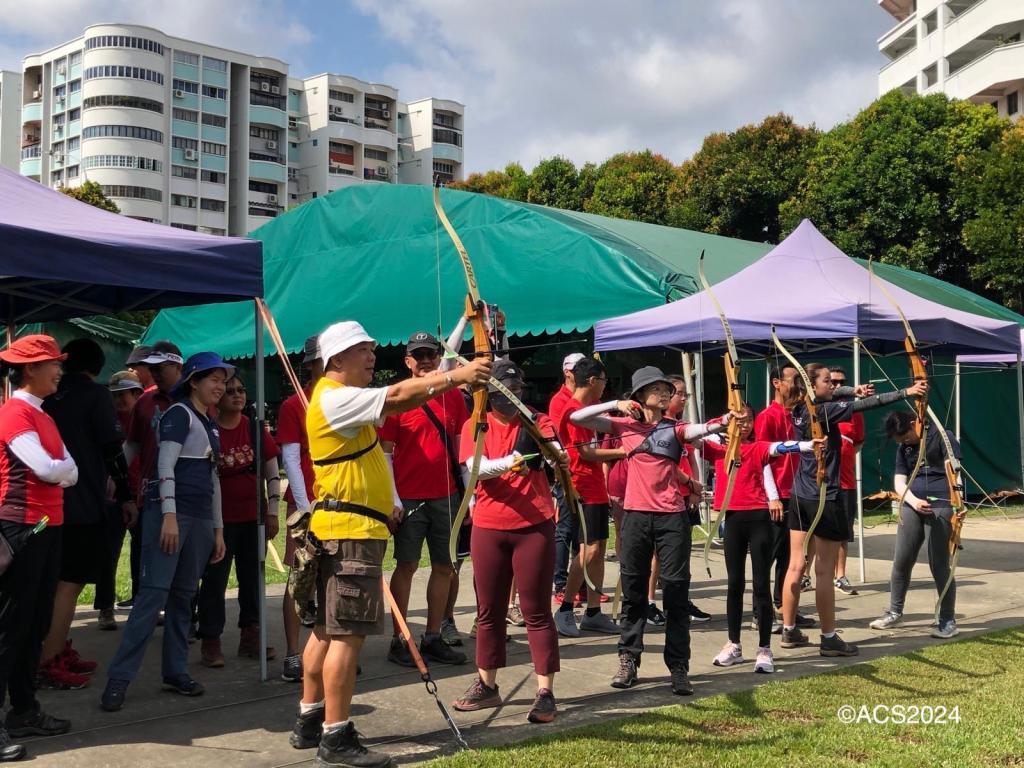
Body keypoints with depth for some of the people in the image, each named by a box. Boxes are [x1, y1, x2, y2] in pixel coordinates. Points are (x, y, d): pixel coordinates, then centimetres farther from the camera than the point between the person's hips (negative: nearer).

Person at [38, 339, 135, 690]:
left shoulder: (48, 396, 12)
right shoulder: (95, 394, -7)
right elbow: (113, 450, -11)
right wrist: (126, 496, -3)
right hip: (82, 504, -7)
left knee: (61, 581, 17)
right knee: (70, 583, -5)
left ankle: (61, 651, 22)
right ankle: (49, 665, -7)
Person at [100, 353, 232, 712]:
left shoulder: (211, 426, 20)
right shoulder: (179, 413, -4)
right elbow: (165, 466, -13)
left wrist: (218, 529, 20)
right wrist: (169, 515, -22)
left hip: (201, 517, 8)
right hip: (170, 511, -8)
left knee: (184, 595, 8)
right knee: (154, 591, -13)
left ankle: (175, 671, 13)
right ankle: (119, 676, -11)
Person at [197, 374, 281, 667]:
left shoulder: (255, 429, 4)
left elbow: (272, 474, 8)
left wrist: (272, 511, 2)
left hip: (253, 516, 4)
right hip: (219, 518, -3)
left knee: (252, 577, 10)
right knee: (214, 579, 0)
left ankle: (250, 637, 20)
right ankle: (210, 641, 8)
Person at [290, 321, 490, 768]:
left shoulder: (345, 397, 20)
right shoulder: (334, 398, -13)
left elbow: (397, 401, 13)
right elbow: (396, 396, -22)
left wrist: (453, 379, 2)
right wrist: (454, 376, -21)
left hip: (347, 528, 11)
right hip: (349, 528, -11)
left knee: (328, 629, 14)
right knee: (347, 633, -9)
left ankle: (310, 722, 22)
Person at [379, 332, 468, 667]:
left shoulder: (453, 397, 8)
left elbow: (461, 447, 13)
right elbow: (385, 452, -5)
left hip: (446, 496, 4)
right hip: (409, 498, -4)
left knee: (444, 567, 7)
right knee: (407, 566, 2)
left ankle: (433, 639, 18)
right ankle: (399, 641, 10)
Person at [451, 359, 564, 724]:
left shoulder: (536, 420, 0)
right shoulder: (475, 426, 2)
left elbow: (553, 447, -21)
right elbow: (476, 467, -16)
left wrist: (552, 451, -46)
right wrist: (512, 459, -35)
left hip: (535, 527, -2)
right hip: (489, 528, 2)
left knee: (536, 610, 0)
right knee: (489, 610, 12)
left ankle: (545, 693, 5)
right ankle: (486, 686, 25)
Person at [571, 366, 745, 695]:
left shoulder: (675, 428, 6)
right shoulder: (625, 425, 7)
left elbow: (700, 429, -16)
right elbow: (576, 418, 2)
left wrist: (723, 421, -36)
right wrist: (615, 405, -7)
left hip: (672, 516, 0)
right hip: (636, 515, 1)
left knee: (676, 591, 1)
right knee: (633, 590, 9)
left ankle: (679, 667, 7)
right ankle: (628, 661, 20)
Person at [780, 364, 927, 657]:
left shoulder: (801, 410, 7)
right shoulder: (823, 412, -16)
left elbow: (829, 395, 23)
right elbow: (864, 404, -20)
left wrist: (852, 389, 6)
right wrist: (906, 392, -20)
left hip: (800, 497, 8)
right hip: (824, 499, -8)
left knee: (796, 566, 11)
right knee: (824, 571, -2)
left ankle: (789, 631, 18)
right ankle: (829, 638, 5)